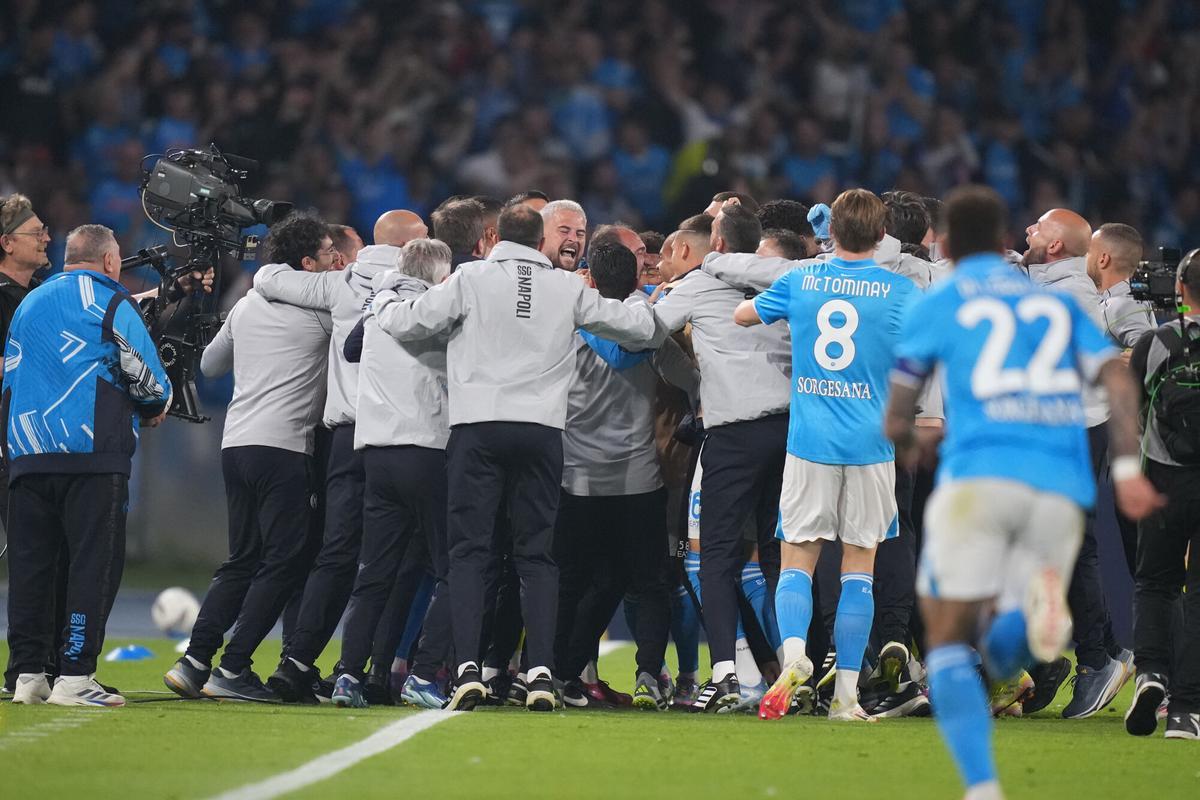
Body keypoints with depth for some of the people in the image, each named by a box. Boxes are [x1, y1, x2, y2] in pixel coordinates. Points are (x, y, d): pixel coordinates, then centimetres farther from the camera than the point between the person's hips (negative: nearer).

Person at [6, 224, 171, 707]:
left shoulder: (28, 304, 20)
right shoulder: (112, 305, -1)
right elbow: (150, 382, -1)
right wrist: (154, 410, 18)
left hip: (25, 456, 6)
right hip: (92, 454, -6)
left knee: (29, 563, 8)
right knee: (94, 562, -4)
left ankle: (28, 673, 7)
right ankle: (74, 676, -11)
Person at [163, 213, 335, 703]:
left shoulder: (246, 305, 16)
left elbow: (209, 366, 27)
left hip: (236, 443, 7)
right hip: (284, 447, -7)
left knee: (242, 561, 14)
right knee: (283, 563, -2)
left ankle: (195, 662, 5)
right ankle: (231, 670, -8)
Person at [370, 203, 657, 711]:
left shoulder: (472, 279, 1)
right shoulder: (569, 290, 8)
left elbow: (408, 324, 4)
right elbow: (640, 328, 17)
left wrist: (382, 302, 26)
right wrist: (644, 305, 41)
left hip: (477, 428, -2)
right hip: (542, 431, 2)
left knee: (468, 551, 0)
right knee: (536, 555, 7)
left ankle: (467, 667, -14)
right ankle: (541, 673, -3)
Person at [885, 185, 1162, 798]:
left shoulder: (935, 306, 12)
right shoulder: (1056, 302, 22)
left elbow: (895, 422, 13)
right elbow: (1118, 380, 6)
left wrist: (911, 446, 36)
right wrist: (1127, 467, -2)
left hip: (980, 477, -3)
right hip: (1061, 490, 3)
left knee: (947, 642, 5)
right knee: (1004, 655, 11)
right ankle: (1038, 606, -26)